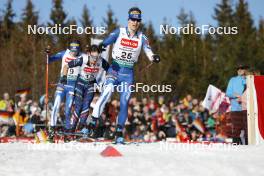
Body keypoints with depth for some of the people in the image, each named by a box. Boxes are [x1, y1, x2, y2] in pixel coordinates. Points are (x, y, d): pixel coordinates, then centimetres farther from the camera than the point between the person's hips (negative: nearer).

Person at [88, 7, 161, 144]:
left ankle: (119, 133, 8)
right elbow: (108, 40, -16)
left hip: (128, 73, 2)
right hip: (114, 69, -2)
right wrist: (102, 46, -39)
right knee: (107, 91, -26)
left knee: (124, 103, -1)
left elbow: (149, 52, -9)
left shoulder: (141, 38, 3)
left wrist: (154, 58, -32)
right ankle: (93, 122, -21)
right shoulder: (119, 32, -1)